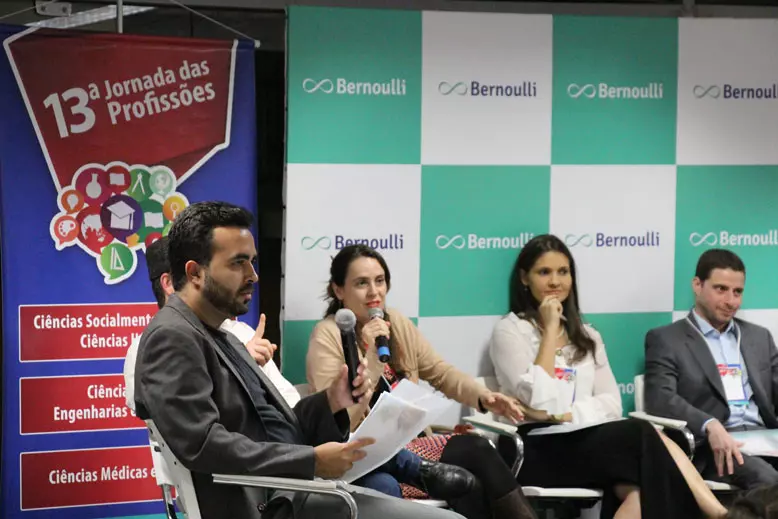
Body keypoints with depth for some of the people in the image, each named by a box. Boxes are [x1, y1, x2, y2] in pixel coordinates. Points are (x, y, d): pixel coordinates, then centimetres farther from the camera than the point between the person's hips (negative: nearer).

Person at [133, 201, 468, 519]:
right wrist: (311, 461, -19)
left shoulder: (223, 337, 18)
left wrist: (330, 402, -1)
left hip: (296, 492, 9)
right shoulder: (172, 339, -11)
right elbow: (204, 445, -22)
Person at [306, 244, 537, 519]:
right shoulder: (328, 335, -10)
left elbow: (440, 372, 15)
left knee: (479, 449, -19)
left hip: (409, 440, 7)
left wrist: (482, 396, -4)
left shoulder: (396, 322, 9)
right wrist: (370, 356, -25)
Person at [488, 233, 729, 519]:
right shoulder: (509, 331, 4)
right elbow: (540, 403, -12)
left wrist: (564, 415, -12)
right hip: (538, 451, -5)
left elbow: (612, 405, 7)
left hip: (586, 442, 5)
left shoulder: (587, 337, 21)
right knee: (642, 435, -30)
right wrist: (550, 329, -7)